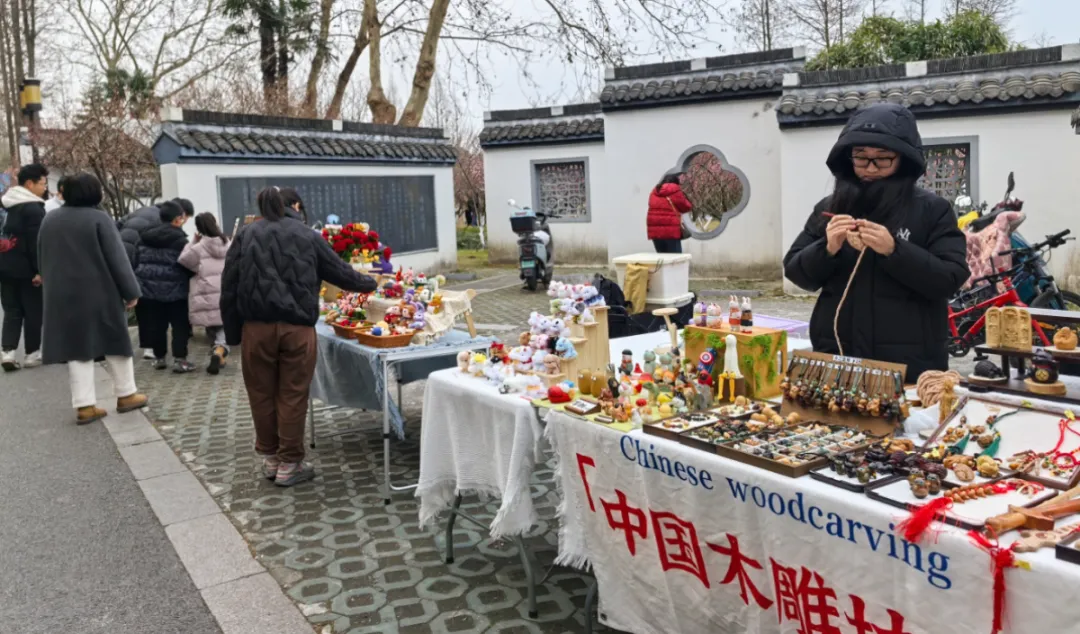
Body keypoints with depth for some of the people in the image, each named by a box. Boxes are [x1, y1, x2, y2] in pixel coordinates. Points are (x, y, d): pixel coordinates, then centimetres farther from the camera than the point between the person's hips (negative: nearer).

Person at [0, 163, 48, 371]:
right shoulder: (33, 208, -15)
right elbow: (36, 242, -20)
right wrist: (40, 270, -19)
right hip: (26, 268, -8)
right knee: (33, 311, 4)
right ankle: (32, 354, 11)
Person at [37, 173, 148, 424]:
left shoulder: (49, 220, 9)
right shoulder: (99, 218, -11)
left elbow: (43, 259, 17)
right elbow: (117, 259, -13)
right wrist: (131, 291, -8)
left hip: (62, 296, 5)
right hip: (99, 294, -5)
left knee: (77, 347, 6)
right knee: (114, 342, 9)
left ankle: (84, 405, 4)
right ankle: (126, 395, 16)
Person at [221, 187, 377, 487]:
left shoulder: (245, 236, 9)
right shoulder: (307, 236, 9)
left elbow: (229, 288, 5)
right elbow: (341, 272, 14)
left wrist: (232, 334, 10)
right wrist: (370, 284, 33)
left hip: (257, 327, 1)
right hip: (297, 328, -1)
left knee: (262, 394, 12)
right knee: (292, 396, 5)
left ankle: (270, 458, 23)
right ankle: (289, 464, 12)